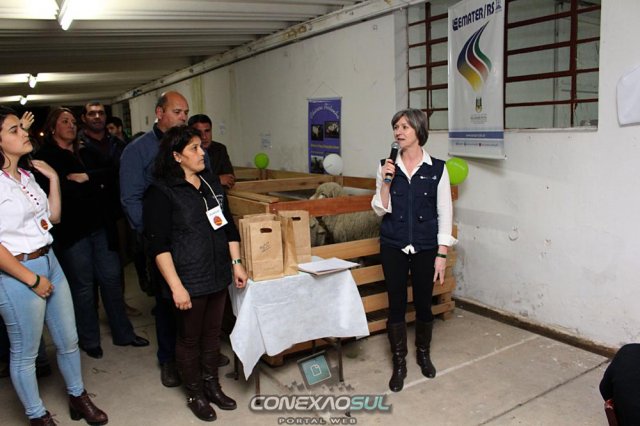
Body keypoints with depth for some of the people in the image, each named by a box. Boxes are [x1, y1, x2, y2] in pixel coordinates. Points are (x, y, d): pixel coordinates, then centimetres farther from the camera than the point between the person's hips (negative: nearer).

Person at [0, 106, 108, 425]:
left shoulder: (27, 175, 7)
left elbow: (53, 217, 13)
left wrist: (53, 178, 4)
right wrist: (33, 279, -15)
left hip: (49, 262, 8)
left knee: (68, 340, 17)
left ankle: (78, 398, 36)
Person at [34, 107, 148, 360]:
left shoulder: (88, 152, 14)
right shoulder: (45, 157, -1)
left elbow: (110, 175, -1)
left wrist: (85, 178, -14)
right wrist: (96, 184, -8)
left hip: (101, 225, 4)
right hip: (72, 230, -4)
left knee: (112, 277, 8)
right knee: (83, 285, 5)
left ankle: (123, 333, 22)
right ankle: (89, 340, 22)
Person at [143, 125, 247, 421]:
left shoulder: (212, 184, 8)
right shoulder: (161, 192, -12)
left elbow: (229, 227, 15)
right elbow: (158, 244, -16)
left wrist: (236, 263, 8)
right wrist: (176, 286, -19)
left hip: (218, 276, 6)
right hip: (189, 281, -6)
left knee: (212, 333, 18)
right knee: (190, 338, 11)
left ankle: (212, 385, 37)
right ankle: (195, 394, 31)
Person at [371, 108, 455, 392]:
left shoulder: (437, 168, -5)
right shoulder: (387, 167, 0)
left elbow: (445, 212, -3)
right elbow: (380, 209, 2)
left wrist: (442, 254, -6)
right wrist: (386, 182, -14)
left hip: (425, 247, -1)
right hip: (393, 246, 1)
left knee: (423, 303, 12)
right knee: (396, 304, 6)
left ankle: (423, 353, 37)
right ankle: (399, 363, 23)